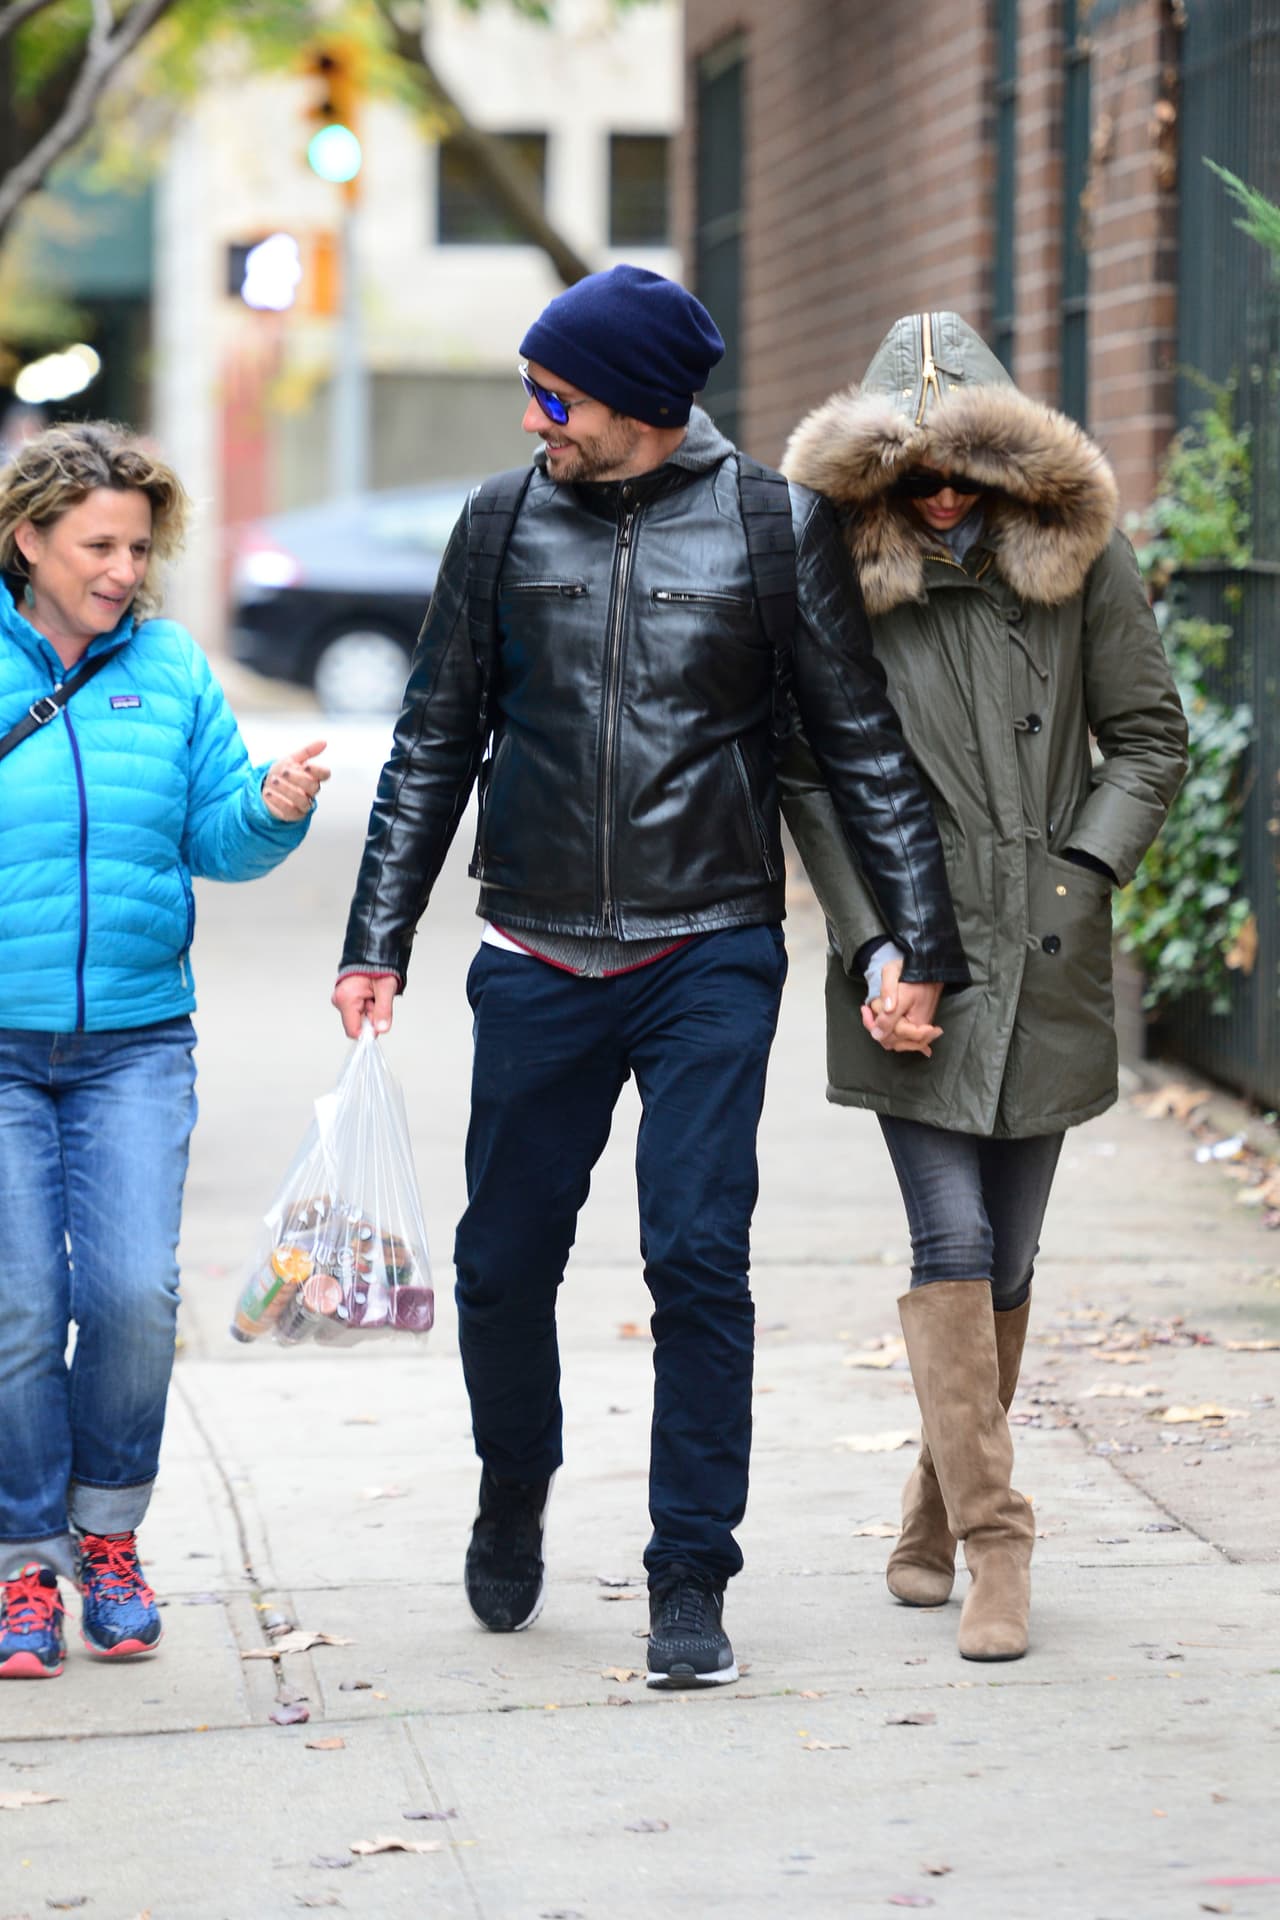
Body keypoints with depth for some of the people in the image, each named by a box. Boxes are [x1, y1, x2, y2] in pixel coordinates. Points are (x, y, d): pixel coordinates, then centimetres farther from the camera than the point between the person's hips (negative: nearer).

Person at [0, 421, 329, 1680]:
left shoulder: (172, 672, 7)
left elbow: (216, 840, 7)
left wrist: (272, 809, -12)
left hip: (134, 1043, 2)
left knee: (133, 1290, -9)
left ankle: (107, 1535, 15)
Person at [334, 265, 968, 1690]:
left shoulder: (773, 526, -1)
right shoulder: (501, 525, 5)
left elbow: (862, 745, 4)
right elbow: (434, 745, 11)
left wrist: (923, 944, 1)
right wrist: (377, 942, 6)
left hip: (712, 957, -2)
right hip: (538, 966, 2)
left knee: (698, 1260, -8)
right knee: (504, 1260, 8)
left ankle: (690, 1580, 3)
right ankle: (514, 1489, 36)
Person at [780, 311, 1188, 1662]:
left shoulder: (1080, 558, 1)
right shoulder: (845, 575, -1)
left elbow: (1150, 737, 7)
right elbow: (811, 778, 0)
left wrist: (1085, 870, -6)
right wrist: (871, 945, -9)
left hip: (1045, 959, 2)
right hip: (916, 959, -2)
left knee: (1006, 1260, 8)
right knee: (952, 1244, -10)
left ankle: (935, 1518, 25)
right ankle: (993, 1546, -6)